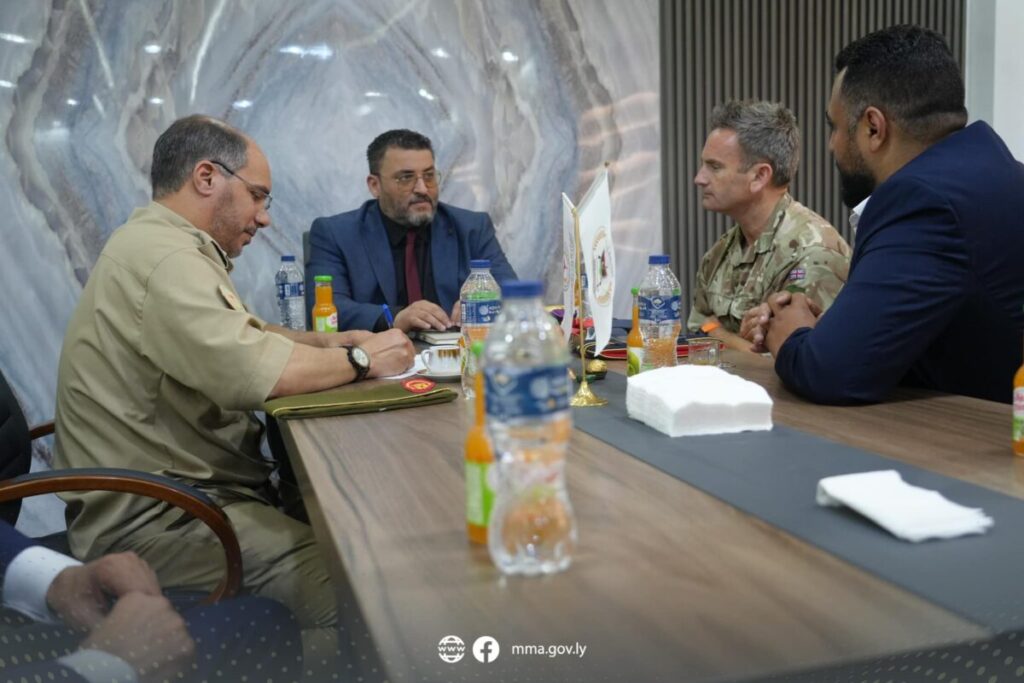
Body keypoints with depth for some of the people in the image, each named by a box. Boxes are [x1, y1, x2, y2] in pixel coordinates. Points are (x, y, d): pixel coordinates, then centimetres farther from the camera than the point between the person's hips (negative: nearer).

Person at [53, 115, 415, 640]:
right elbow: (251, 372, -28)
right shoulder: (162, 256, -19)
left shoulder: (169, 247, 16)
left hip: (184, 487, 11)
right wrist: (360, 360, -12)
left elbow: (242, 337, 23)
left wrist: (333, 342, 6)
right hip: (151, 517, -11)